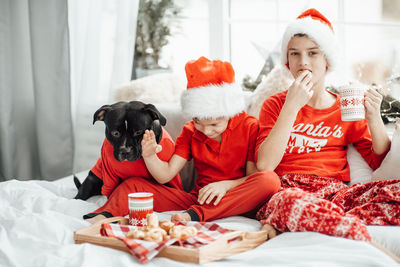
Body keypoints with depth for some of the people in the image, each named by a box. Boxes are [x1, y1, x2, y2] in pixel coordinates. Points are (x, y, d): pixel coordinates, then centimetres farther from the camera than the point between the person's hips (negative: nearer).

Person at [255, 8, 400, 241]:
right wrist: (292, 106, -8)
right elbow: (264, 165, -5)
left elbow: (379, 161, 14)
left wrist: (374, 118, -1)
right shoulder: (275, 105, 13)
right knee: (290, 200, -41)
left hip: (336, 193, 3)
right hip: (287, 189, -3)